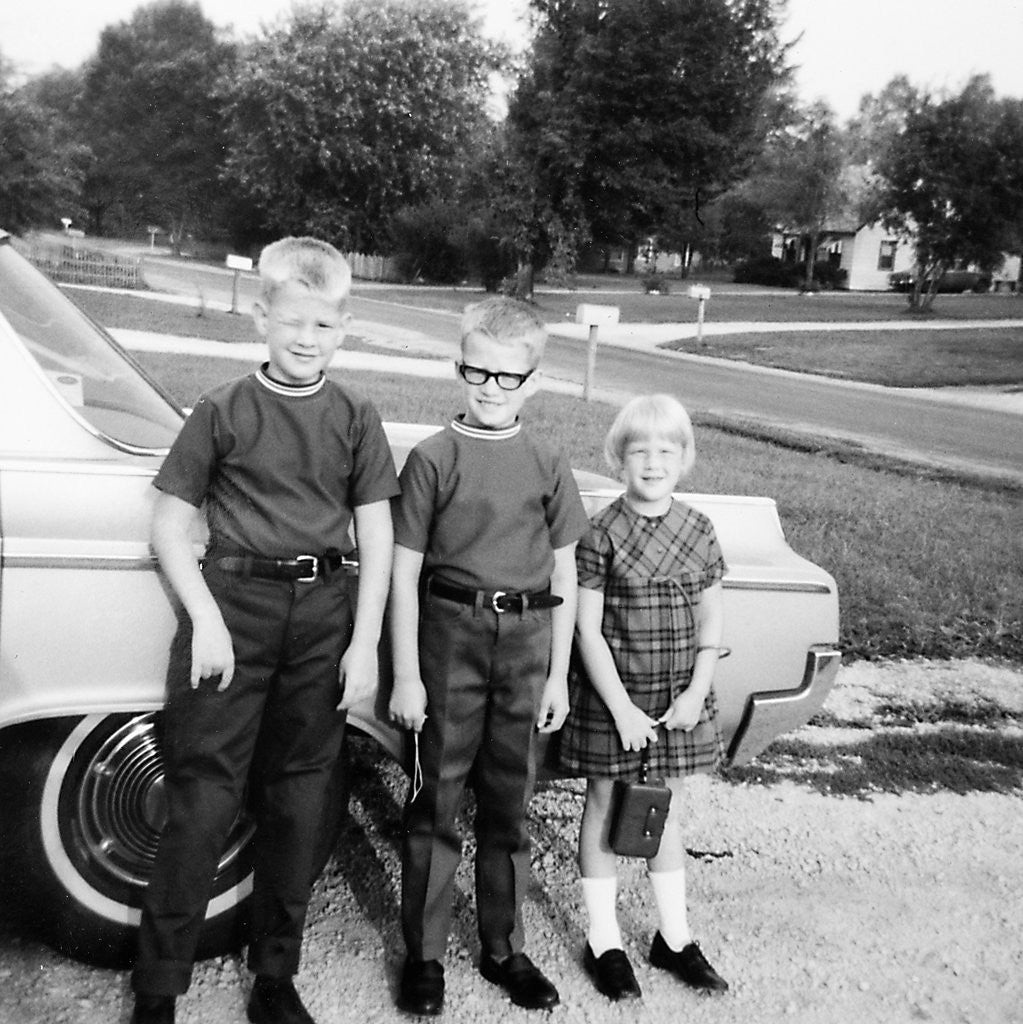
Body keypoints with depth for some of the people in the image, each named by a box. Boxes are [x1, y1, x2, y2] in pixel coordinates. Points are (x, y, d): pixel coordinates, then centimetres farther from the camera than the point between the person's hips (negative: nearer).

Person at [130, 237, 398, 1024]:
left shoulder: (356, 420, 6)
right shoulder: (223, 411, 1)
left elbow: (377, 537, 4)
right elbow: (171, 524, 2)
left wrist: (365, 644, -2)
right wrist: (206, 619, -9)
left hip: (324, 615, 3)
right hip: (234, 604, -2)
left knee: (298, 803, 11)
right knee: (203, 802, -1)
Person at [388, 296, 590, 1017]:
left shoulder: (549, 468, 4)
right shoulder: (433, 459, -3)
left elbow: (564, 579, 8)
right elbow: (405, 572, -3)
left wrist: (558, 675, 4)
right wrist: (406, 675, -7)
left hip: (526, 641, 3)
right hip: (449, 637, -2)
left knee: (509, 803, 13)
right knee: (437, 803, 5)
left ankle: (504, 948, 28)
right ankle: (425, 954, 20)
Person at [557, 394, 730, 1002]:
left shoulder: (701, 531, 0)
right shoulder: (602, 535, -11)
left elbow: (712, 623, 4)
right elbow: (588, 630, -11)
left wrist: (696, 693, -7)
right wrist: (622, 708, -14)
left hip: (680, 698, 4)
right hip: (612, 695, -3)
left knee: (669, 813, 15)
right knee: (606, 809, 9)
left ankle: (675, 939, 29)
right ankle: (604, 942, 23)